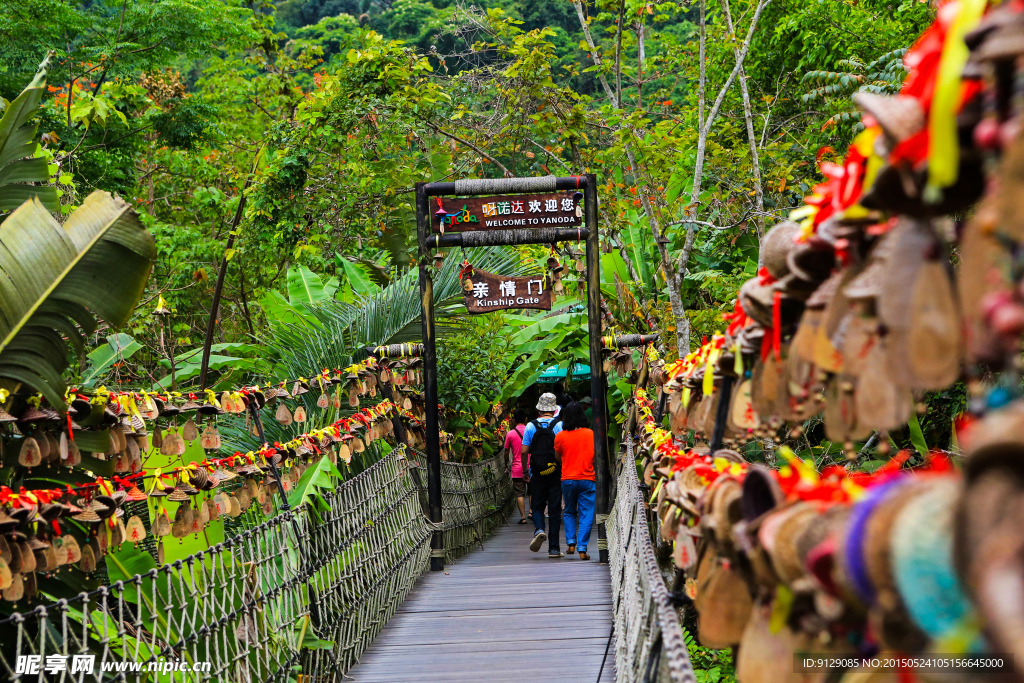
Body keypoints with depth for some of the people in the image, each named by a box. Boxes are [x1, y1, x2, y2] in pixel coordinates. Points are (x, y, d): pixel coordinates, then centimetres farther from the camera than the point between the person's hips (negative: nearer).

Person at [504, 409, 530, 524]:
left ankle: (523, 517, -5)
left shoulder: (510, 434, -4)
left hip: (517, 468, -2)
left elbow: (506, 452, 2)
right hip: (531, 466, 2)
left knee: (519, 494, 0)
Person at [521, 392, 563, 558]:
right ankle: (553, 548, 4)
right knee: (555, 510, 4)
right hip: (555, 475, -1)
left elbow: (524, 451, -1)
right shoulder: (559, 425, -5)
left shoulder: (531, 426, 0)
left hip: (537, 474, 1)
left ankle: (539, 529, -16)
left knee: (537, 506, 14)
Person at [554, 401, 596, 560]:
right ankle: (582, 549, -4)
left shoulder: (560, 436, -4)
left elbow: (557, 457, 8)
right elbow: (596, 456, 3)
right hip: (587, 478, -1)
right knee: (586, 514, 3)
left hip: (568, 479, 1)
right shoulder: (590, 434, -4)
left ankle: (571, 542, 8)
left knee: (569, 512, 19)